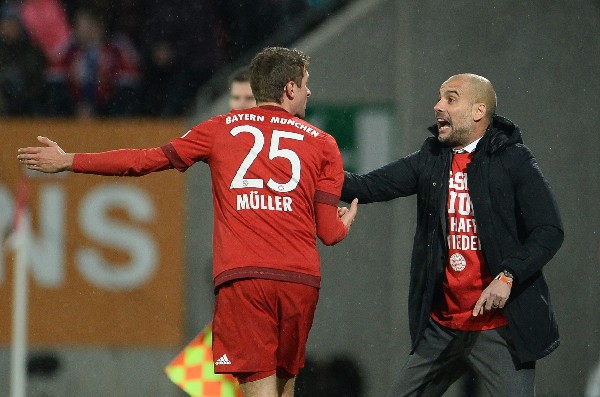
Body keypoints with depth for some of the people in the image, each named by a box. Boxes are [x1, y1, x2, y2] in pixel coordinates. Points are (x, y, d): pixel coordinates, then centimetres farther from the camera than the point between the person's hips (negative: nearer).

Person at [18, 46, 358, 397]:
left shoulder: (222, 129, 13)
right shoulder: (323, 144, 13)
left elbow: (150, 159, 16)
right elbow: (329, 233, 8)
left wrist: (69, 161, 26)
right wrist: (346, 223, 34)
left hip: (242, 276, -1)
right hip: (301, 277, 1)